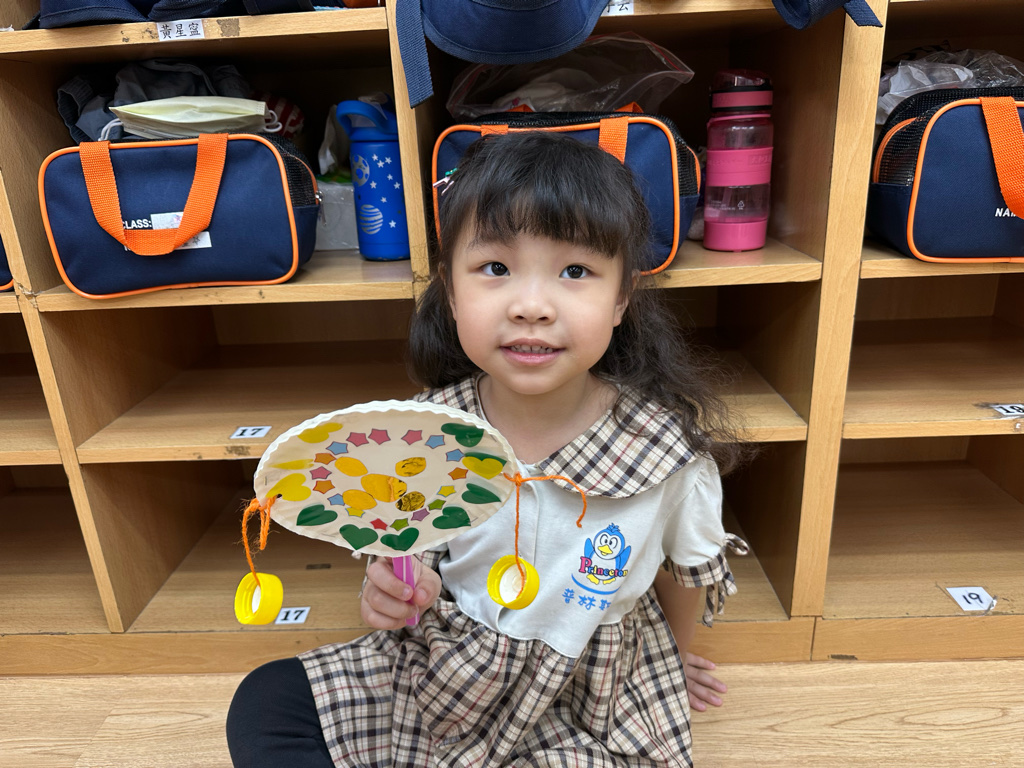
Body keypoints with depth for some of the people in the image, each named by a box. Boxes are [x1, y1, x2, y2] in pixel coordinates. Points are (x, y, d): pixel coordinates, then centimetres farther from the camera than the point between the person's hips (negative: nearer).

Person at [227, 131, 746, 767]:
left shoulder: (670, 452, -21)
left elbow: (686, 574, 1)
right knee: (261, 708, -5)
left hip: (592, 714, -1)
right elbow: (418, 556, 2)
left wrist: (668, 663, 17)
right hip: (442, 674, 2)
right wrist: (398, 591, -20)